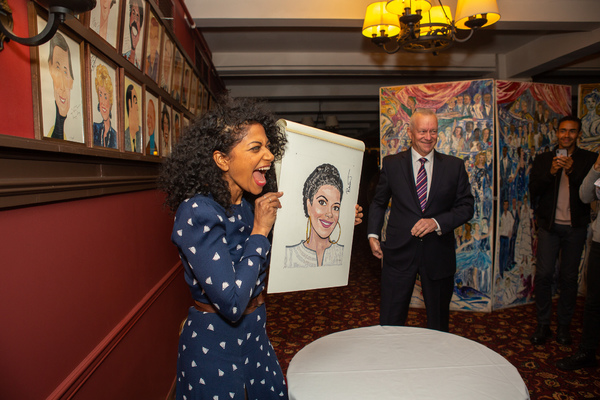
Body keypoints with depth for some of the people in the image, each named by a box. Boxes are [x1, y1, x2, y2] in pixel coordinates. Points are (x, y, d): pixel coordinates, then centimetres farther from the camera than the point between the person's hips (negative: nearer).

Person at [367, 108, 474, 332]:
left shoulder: (454, 166, 3)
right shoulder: (392, 164, 3)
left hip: (438, 254, 1)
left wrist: (437, 222, -14)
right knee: (390, 323, 5)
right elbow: (378, 202, 12)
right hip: (399, 252, -1)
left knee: (439, 324, 16)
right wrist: (373, 234, 1)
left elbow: (466, 207, 2)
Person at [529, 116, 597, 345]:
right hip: (549, 225, 0)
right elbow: (533, 190, -2)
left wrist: (572, 171, -20)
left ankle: (564, 326, 21)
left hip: (575, 227, 0)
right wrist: (551, 172, -16)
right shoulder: (543, 159, 8)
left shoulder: (589, 160, 5)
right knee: (543, 275, -2)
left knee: (569, 277, 7)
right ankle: (543, 324, 13)